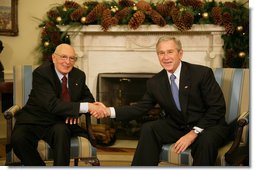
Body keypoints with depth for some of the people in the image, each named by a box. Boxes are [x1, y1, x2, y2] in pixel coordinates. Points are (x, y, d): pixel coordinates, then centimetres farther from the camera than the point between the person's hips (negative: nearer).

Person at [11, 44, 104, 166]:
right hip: (36, 121, -2)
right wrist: (87, 107, -31)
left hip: (60, 124, 2)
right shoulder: (41, 73, -14)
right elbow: (52, 105, -26)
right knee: (18, 138, -31)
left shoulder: (79, 75, 4)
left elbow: (88, 97, 15)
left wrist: (75, 111, -10)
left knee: (61, 130, -34)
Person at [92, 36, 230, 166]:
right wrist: (109, 111, -12)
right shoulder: (155, 82, 1)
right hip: (177, 126, 4)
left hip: (208, 127, -4)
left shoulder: (202, 73, -13)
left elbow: (218, 107, -14)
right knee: (148, 129, -18)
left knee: (207, 139, -36)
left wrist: (194, 133, -22)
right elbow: (140, 108, 3)